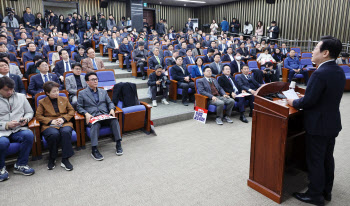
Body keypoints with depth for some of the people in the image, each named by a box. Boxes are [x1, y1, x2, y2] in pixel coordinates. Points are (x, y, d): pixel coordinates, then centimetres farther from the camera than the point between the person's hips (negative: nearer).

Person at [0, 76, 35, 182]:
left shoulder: (21, 97, 14)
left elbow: (30, 112, 21)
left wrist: (26, 119, -1)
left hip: (18, 130, 2)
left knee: (29, 135, -31)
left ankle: (20, 165, -12)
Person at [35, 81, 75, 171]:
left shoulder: (64, 99, 17)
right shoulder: (42, 102, 11)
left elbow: (71, 111, 14)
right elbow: (38, 115, 5)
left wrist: (63, 118, -5)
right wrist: (51, 121, -10)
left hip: (64, 123, 2)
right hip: (49, 125, -1)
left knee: (66, 132, -35)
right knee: (54, 134, -36)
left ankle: (65, 159, -27)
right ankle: (51, 159, -13)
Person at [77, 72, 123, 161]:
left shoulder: (103, 91, 24)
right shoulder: (82, 93, 14)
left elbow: (110, 102, 22)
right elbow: (79, 107, 9)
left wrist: (112, 109, -1)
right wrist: (86, 113, -11)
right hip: (92, 117, -2)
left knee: (115, 121, -30)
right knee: (95, 125, -38)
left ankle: (118, 144, -26)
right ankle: (94, 150, -37)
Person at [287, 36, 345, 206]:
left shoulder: (320, 74, -24)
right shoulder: (339, 72, 5)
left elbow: (308, 101, -24)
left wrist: (293, 102, -5)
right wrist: (301, 99, 10)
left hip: (318, 126, -9)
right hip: (333, 123, 9)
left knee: (315, 160, 5)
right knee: (327, 158, 20)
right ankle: (326, 191, 35)